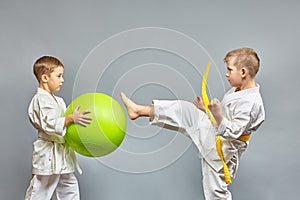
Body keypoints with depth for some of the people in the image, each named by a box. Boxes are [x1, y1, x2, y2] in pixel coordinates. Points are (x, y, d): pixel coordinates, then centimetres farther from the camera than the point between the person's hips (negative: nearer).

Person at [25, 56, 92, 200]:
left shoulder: (58, 101, 15)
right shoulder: (41, 100, -15)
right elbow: (50, 125, -26)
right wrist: (71, 118, -31)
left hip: (62, 154, 9)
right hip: (48, 156, -9)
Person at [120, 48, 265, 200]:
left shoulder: (250, 102, -28)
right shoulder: (238, 90, 1)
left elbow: (233, 132, -29)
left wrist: (217, 114, -37)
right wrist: (207, 109, 10)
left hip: (220, 148, -9)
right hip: (212, 130, 9)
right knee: (182, 109, 6)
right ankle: (139, 110, 17)